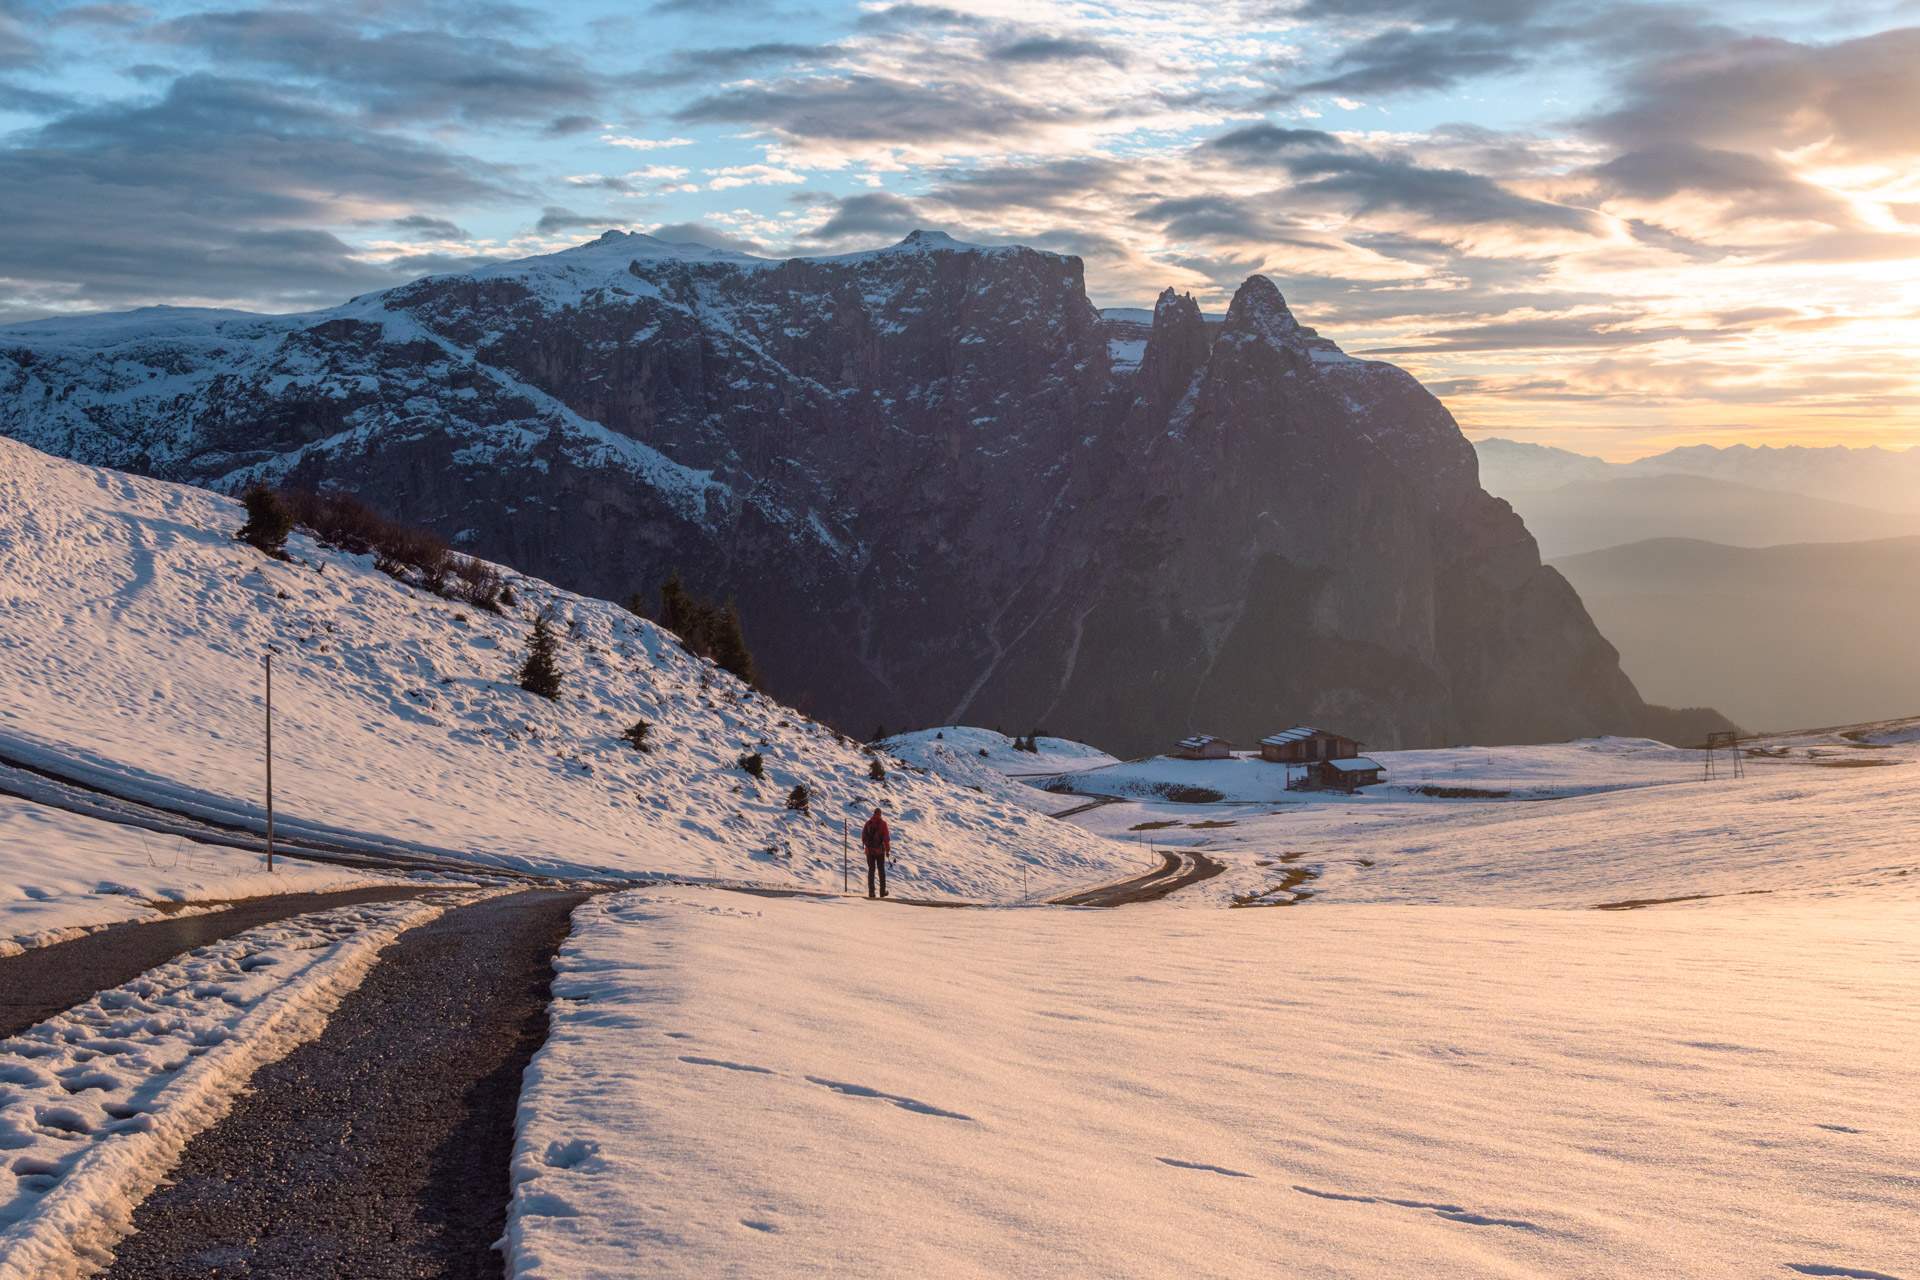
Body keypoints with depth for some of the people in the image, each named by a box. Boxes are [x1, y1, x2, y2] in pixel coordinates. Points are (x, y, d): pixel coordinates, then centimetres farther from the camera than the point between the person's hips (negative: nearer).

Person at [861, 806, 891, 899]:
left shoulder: (868, 823, 1)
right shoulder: (882, 823, -8)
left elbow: (863, 835, 9)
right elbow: (886, 838, -10)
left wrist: (864, 845, 28)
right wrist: (888, 850, -3)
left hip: (869, 850, 2)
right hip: (880, 850, -2)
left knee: (871, 870, 6)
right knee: (881, 870, 10)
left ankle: (871, 892, 0)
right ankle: (882, 891, 11)